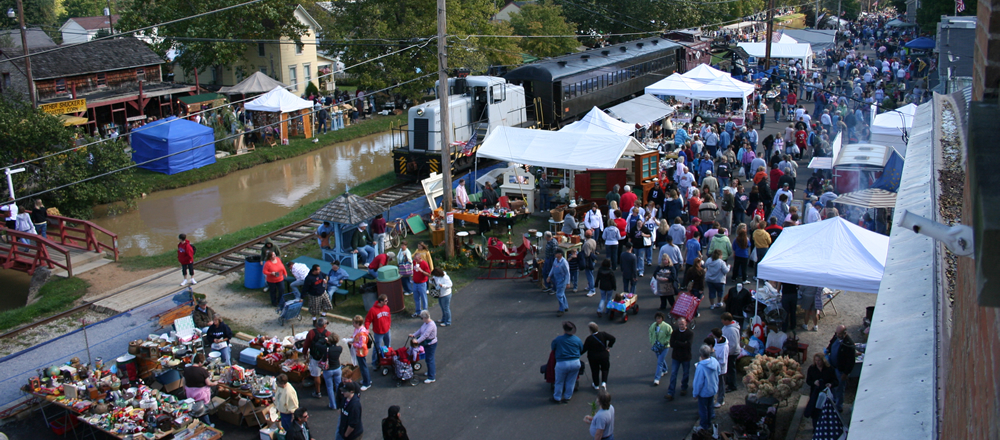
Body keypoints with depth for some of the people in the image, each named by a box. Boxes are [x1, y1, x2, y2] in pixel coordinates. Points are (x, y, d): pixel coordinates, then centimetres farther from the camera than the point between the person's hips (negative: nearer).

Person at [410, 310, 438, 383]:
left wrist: (417, 341, -35)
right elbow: (420, 330, 10)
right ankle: (432, 371, 44)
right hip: (427, 344, 10)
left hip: (431, 344, -10)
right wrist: (414, 335, 0)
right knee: (428, 358, 24)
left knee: (429, 359, -2)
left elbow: (425, 335, -33)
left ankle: (431, 378, 6)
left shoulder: (431, 325, -29)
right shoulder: (426, 323, 3)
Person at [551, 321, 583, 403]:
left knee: (559, 382, 14)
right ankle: (567, 397, 30)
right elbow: (582, 351, 10)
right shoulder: (577, 340, 1)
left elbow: (553, 348, 6)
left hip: (562, 364, -3)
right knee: (570, 382, 17)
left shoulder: (558, 339, -7)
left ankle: (557, 398, 27)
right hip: (575, 363, 3)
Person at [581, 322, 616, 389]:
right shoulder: (603, 334, -10)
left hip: (593, 358, -2)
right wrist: (608, 347, -5)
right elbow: (612, 338, -16)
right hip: (604, 356, 2)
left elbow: (584, 349, -15)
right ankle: (604, 382, 1)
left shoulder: (589, 338, -17)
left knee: (595, 371, 15)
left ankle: (596, 385, 24)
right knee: (605, 369, 19)